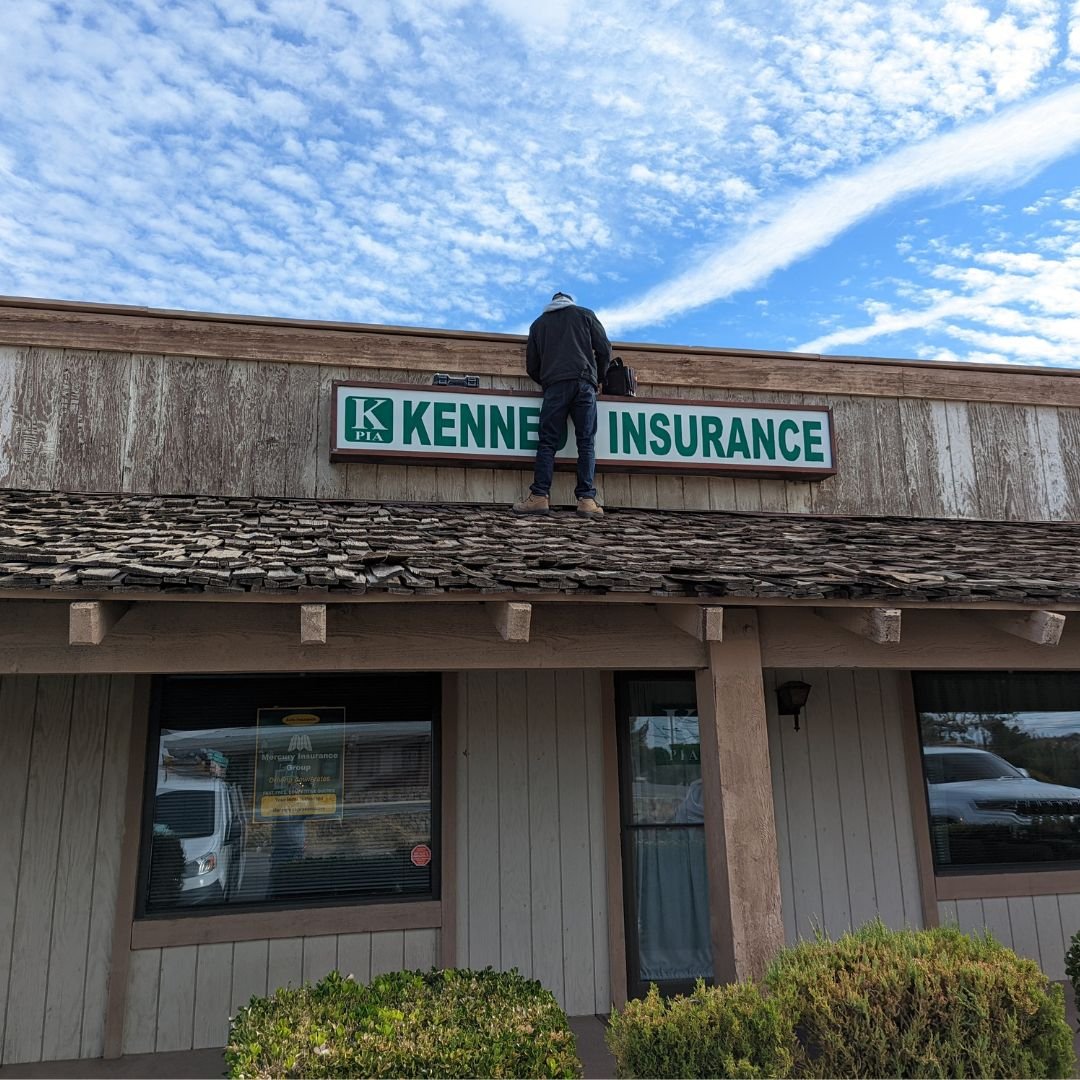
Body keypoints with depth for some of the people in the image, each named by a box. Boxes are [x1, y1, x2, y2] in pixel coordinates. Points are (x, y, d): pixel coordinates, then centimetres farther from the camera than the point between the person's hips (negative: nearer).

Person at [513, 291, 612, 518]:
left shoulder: (539, 323, 23)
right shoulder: (585, 314, 20)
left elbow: (532, 366, 20)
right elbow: (604, 349, 12)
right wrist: (599, 379, 25)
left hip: (555, 385, 1)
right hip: (584, 383, 0)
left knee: (547, 441, -2)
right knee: (586, 442, -2)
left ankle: (540, 497, -13)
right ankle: (587, 499, -11)